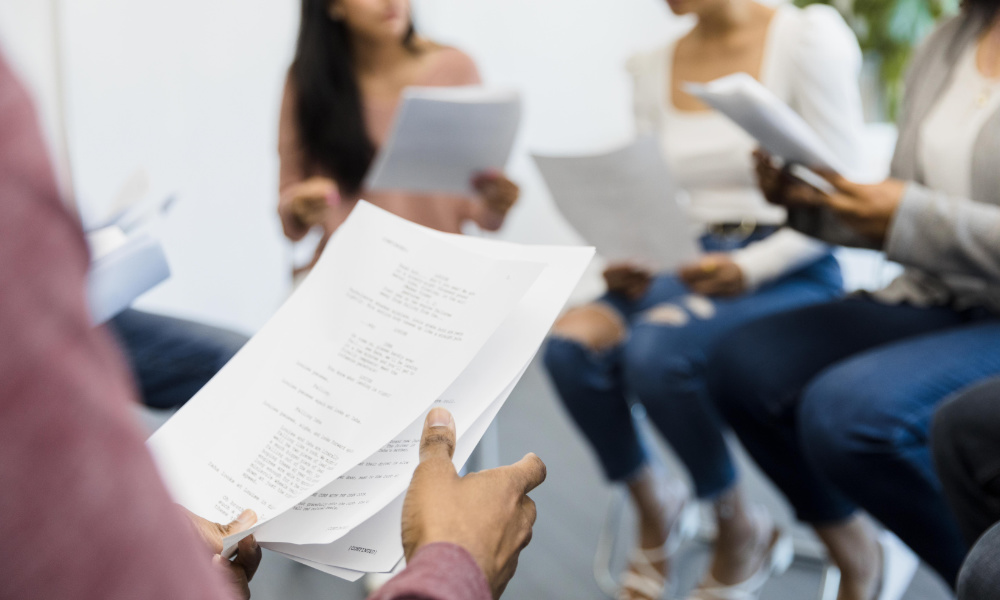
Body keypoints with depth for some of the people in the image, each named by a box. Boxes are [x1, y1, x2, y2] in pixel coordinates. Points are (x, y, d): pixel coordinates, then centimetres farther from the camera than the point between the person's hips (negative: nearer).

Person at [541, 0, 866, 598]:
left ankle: (741, 530, -5)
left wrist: (750, 267, -21)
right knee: (571, 340, -24)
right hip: (686, 270, 5)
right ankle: (654, 507, 2)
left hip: (790, 276, -4)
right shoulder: (653, 67, 13)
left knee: (657, 347, -32)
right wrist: (628, 262, -7)